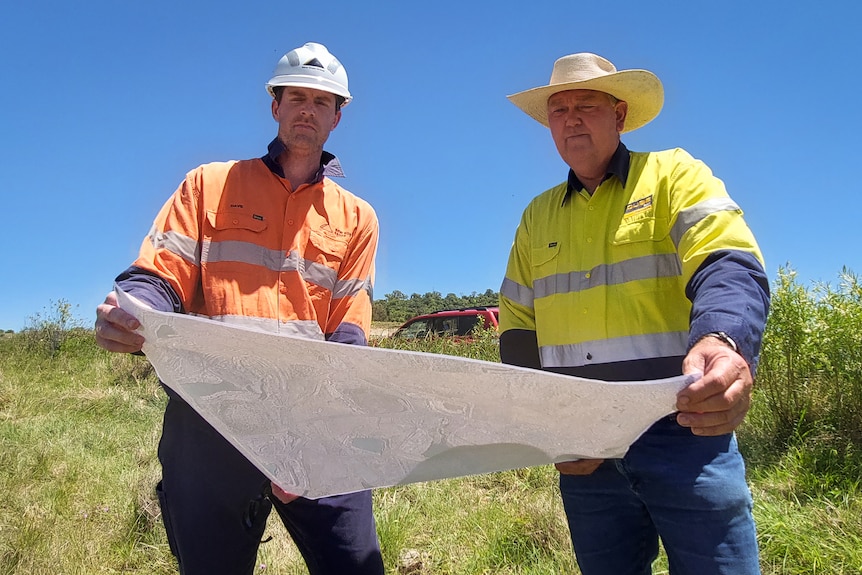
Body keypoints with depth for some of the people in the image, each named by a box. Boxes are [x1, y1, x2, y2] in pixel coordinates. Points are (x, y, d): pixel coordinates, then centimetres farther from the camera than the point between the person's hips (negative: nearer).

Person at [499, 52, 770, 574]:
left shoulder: (673, 176, 1)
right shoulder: (538, 216, 12)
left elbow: (731, 270, -14)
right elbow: (517, 330, 11)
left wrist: (723, 341, -37)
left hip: (683, 431, -3)